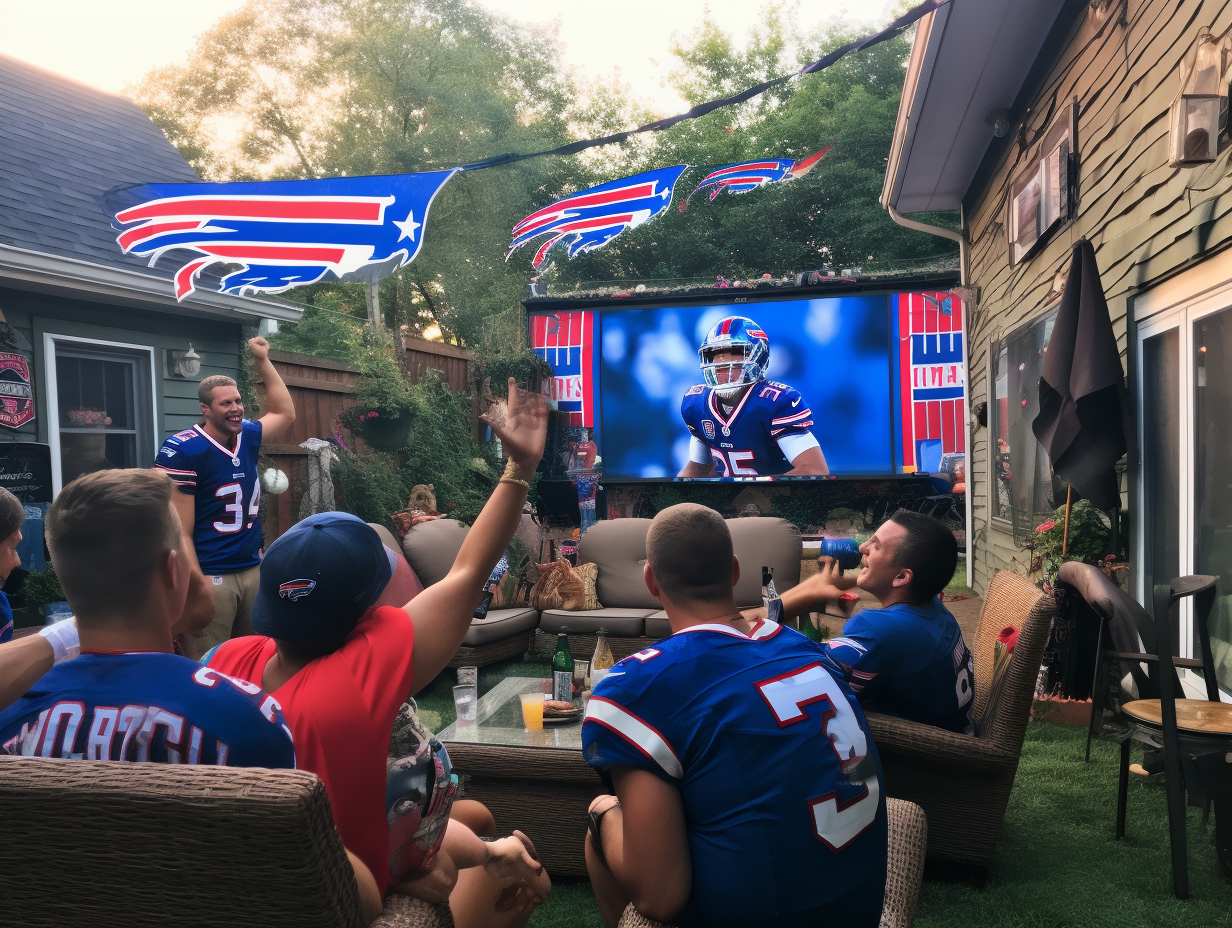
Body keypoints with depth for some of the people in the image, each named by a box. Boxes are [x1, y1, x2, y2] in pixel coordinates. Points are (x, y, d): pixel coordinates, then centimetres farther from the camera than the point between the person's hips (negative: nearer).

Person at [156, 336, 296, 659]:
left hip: (254, 570, 7)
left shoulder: (247, 436, 6)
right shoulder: (182, 451, -13)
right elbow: (179, 532, -15)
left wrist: (262, 361, 20)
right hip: (209, 577, -6)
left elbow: (285, 413, 26)